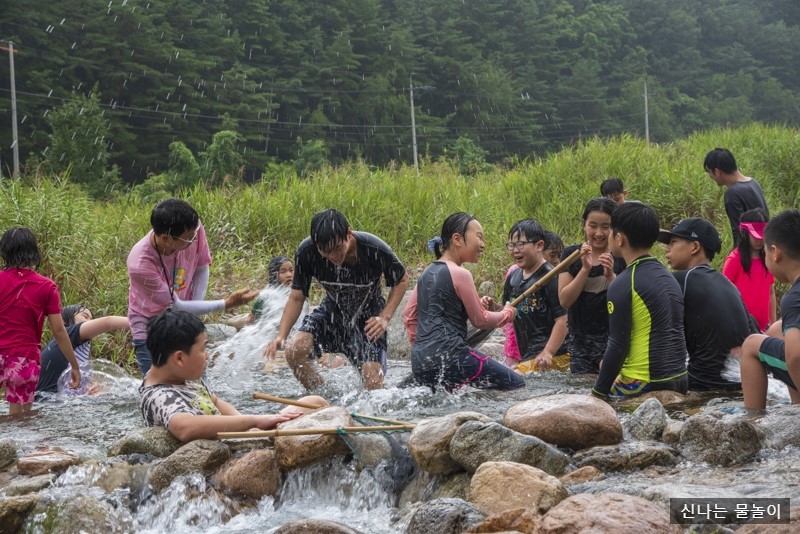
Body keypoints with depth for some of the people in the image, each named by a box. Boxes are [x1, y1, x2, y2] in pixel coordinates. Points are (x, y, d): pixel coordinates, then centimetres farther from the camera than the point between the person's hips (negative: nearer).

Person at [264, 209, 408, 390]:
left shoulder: (375, 250, -29)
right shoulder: (307, 251, -24)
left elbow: (402, 281, -9)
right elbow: (296, 297, -12)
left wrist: (385, 318, -22)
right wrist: (281, 336, -27)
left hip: (367, 316, -2)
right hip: (332, 311, 2)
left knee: (373, 384, -15)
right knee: (294, 351, -23)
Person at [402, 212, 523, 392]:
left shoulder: (427, 273, 15)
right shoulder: (459, 274, -8)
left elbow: (408, 315, 18)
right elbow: (480, 320, 0)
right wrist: (507, 313, 17)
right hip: (449, 355, -8)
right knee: (516, 385, -5)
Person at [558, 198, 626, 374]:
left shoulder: (623, 257, -2)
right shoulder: (571, 255, 4)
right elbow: (564, 300, -5)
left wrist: (611, 276, -20)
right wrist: (585, 269, -15)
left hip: (613, 339, -2)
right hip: (579, 341, 2)